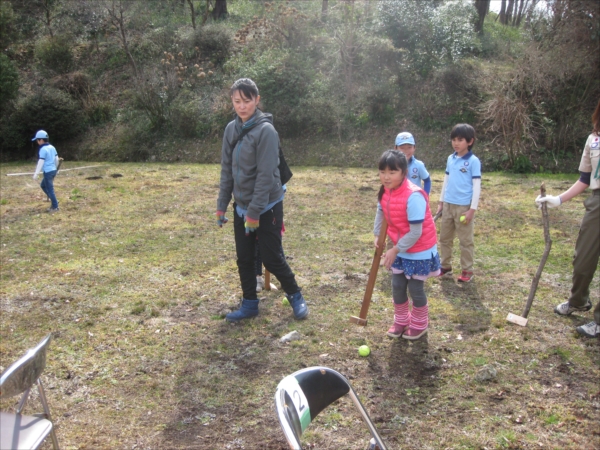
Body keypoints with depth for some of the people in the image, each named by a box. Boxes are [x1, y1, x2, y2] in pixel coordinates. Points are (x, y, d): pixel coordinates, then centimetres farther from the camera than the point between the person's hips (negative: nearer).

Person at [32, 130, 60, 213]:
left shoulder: (43, 149, -15)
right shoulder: (52, 147, 9)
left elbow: (41, 162, -18)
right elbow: (56, 159, 15)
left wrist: (36, 173, -15)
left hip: (48, 171, -9)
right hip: (53, 170, 9)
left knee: (50, 189, 0)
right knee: (43, 185, 22)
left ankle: (55, 207, 6)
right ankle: (54, 201, 20)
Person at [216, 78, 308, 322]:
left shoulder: (266, 130, -16)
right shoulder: (231, 129, 4)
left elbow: (266, 176, -20)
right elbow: (227, 171, 9)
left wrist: (254, 212, -20)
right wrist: (222, 205, 7)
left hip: (267, 207, -6)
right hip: (241, 206, 6)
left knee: (271, 258, 1)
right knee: (244, 259, 12)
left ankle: (295, 296, 23)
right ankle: (249, 304, 27)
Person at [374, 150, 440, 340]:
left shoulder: (413, 196, -32)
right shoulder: (385, 191, -8)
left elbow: (415, 233, -28)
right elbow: (381, 212, 12)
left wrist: (395, 250, -21)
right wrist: (377, 235, 1)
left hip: (419, 251, -7)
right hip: (400, 249, 7)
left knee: (415, 288, 7)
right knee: (397, 286, 13)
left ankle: (419, 325, 31)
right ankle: (401, 321, 35)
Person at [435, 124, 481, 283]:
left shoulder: (473, 161, -9)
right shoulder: (450, 159, 8)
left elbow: (477, 186, -10)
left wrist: (472, 209, -14)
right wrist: (441, 202, 15)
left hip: (464, 206, -6)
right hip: (448, 205, 6)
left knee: (465, 240, 4)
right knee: (444, 238, 13)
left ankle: (467, 270, 15)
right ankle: (446, 267, 26)